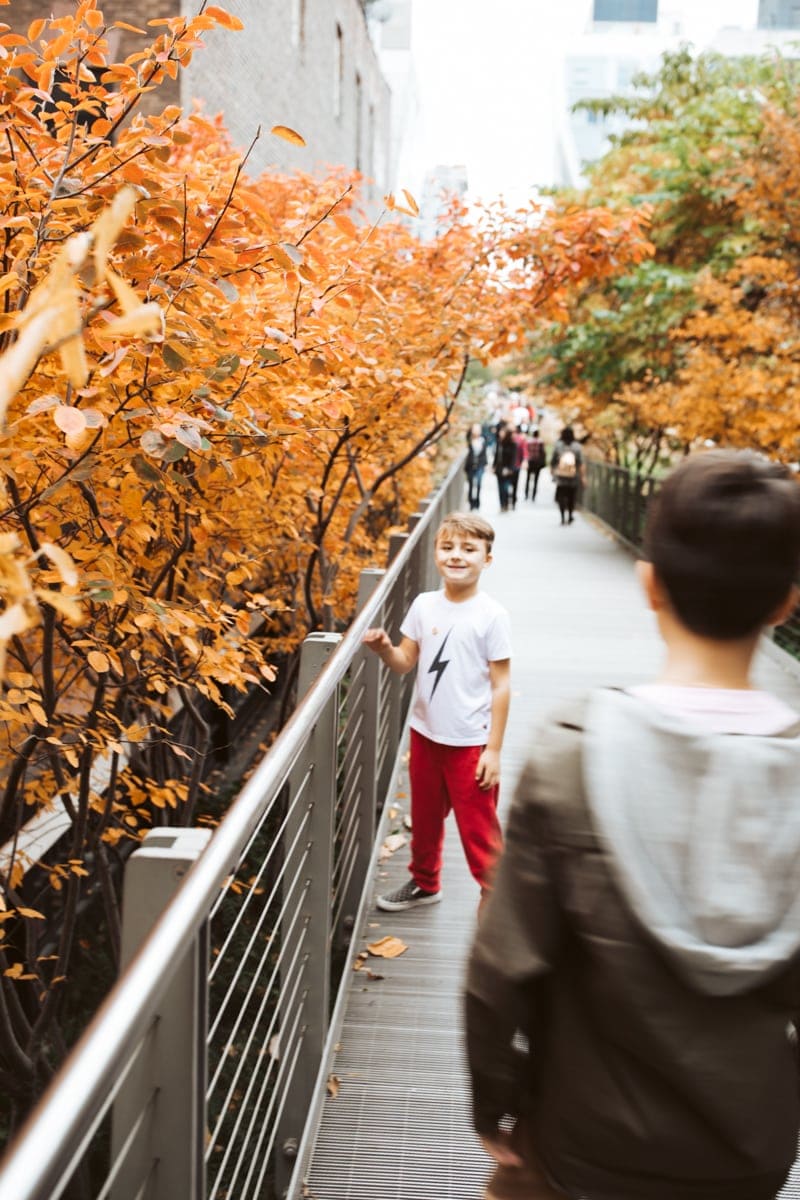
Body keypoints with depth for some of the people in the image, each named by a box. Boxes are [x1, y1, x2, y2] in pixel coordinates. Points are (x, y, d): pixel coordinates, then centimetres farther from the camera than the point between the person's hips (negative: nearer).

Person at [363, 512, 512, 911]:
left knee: (478, 828, 3)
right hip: (425, 734, 5)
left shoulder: (492, 615, -13)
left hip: (470, 743, -5)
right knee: (424, 819, 21)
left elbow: (501, 685, -10)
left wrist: (494, 749, -11)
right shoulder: (424, 605, -1)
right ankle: (424, 882, 42)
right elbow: (406, 662, 5)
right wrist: (384, 648, -18)